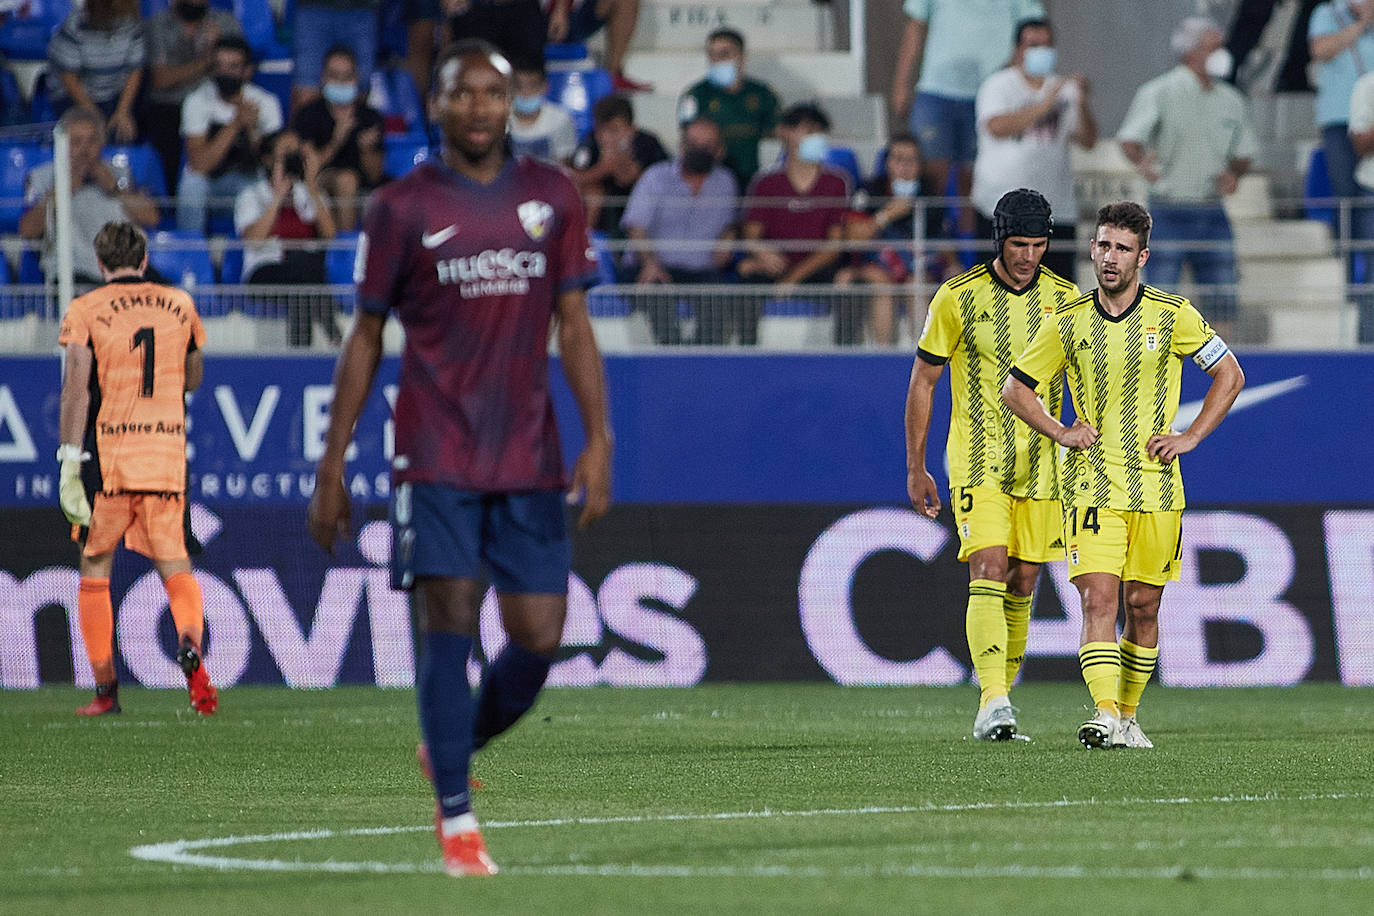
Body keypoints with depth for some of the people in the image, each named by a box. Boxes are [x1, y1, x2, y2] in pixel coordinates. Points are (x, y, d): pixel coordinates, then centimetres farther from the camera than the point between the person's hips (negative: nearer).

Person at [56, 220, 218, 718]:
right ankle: (190, 641, -26)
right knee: (174, 565, 5)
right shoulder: (180, 305, 9)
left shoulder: (85, 311, -2)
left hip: (107, 455, -2)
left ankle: (105, 690, 8)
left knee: (95, 571, 10)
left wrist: (69, 460, -10)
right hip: (167, 454, 2)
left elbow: (76, 387, -9)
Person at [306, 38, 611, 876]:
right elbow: (367, 338, 6)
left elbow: (574, 326, 9)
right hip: (436, 454, -3)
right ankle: (458, 822, -7)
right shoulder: (402, 208, 1)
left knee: (538, 640, -1)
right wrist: (333, 466, 2)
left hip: (528, 456, 3)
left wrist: (599, 441, -1)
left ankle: (453, 748, 27)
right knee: (450, 625, -11)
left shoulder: (551, 197, 8)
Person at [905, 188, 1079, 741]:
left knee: (1022, 584, 6)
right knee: (988, 571, -18)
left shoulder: (1064, 298, 3)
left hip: (1040, 463, 3)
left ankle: (997, 704, 17)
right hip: (978, 462, -3)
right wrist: (915, 467, 2)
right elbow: (923, 380, 3)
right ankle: (993, 705, -26)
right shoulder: (958, 297, -5)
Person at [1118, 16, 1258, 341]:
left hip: (1213, 213, 5)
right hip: (1169, 212, -5)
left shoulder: (1231, 100, 11)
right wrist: (1142, 161, -39)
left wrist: (1233, 173, -1)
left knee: (1222, 302, 2)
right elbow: (1130, 139, -17)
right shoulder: (1159, 93, -5)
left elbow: (1244, 153, 21)